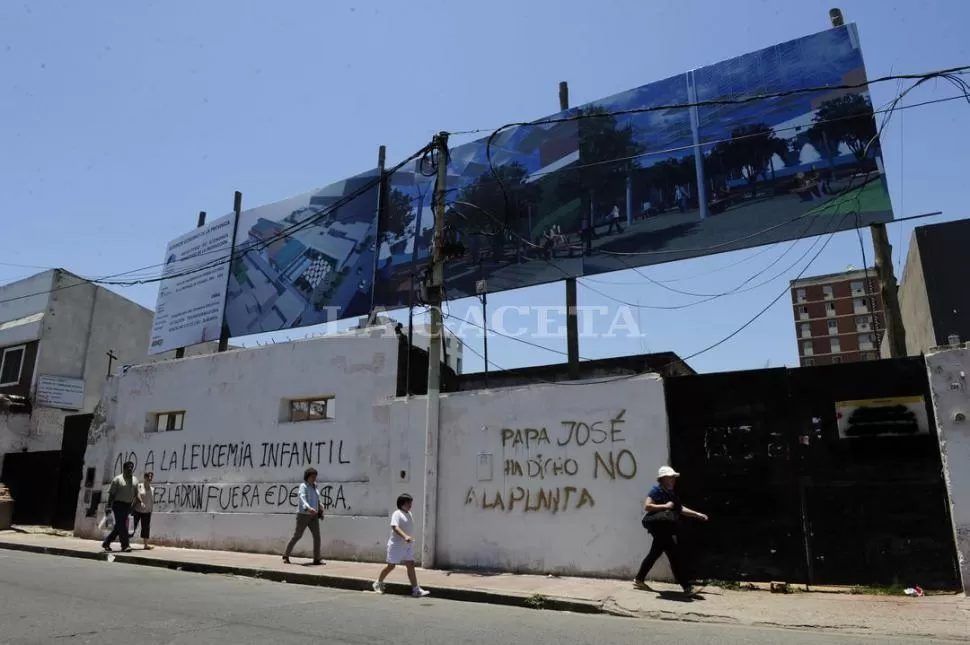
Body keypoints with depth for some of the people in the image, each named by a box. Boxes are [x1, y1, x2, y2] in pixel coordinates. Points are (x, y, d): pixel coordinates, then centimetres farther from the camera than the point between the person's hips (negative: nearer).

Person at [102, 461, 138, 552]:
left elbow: (136, 494, 15)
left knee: (119, 526, 10)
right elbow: (111, 493, -6)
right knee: (121, 525, -9)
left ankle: (106, 543, 25)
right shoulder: (118, 479, -4)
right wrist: (109, 505, -11)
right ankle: (125, 545, -7)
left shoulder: (135, 480, 12)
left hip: (128, 506, 6)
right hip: (118, 504, -6)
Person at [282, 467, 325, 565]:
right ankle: (286, 555, 20)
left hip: (313, 516, 6)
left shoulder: (314, 486, 10)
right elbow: (302, 498, -31)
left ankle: (317, 559, -2)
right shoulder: (303, 486, -13)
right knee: (297, 536, 2)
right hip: (303, 514, -6)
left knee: (317, 536, -5)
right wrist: (308, 508, -48)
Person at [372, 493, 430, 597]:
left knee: (410, 565, -1)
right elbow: (394, 527, -29)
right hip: (396, 545, -7)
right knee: (391, 566, 5)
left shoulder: (409, 514, 11)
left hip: (408, 545, 7)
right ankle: (378, 583, 27)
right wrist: (405, 536, -41)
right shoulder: (397, 514, -14)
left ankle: (416, 589, -3)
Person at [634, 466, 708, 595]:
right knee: (676, 556, -8)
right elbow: (647, 506, -21)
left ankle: (638, 579, 27)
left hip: (667, 529, 10)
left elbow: (680, 509, 16)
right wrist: (664, 506, -24)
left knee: (654, 554, 16)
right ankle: (686, 586, -2)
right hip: (660, 529, -10)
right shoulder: (656, 490, -13)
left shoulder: (670, 493, 15)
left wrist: (697, 514, 10)